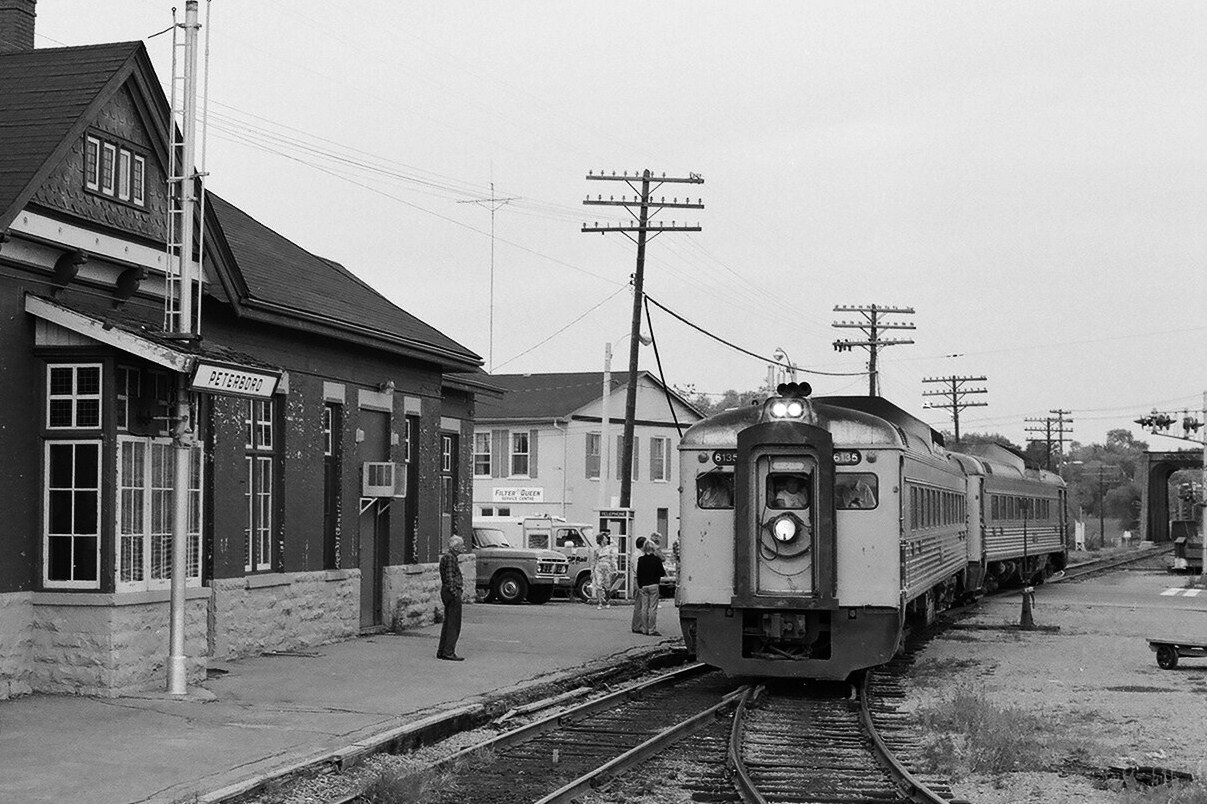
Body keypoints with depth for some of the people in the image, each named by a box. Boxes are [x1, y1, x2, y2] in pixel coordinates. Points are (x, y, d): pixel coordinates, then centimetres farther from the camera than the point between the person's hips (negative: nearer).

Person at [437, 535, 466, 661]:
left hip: (446, 592, 11)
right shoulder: (450, 558, -15)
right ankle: (449, 652, -8)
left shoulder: (451, 557, 17)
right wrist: (454, 593, -22)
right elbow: (449, 577, -20)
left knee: (448, 623, 14)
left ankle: (442, 652, 19)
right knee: (454, 624, -7)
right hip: (453, 591, -11)